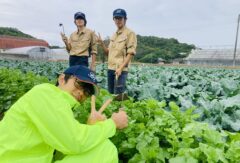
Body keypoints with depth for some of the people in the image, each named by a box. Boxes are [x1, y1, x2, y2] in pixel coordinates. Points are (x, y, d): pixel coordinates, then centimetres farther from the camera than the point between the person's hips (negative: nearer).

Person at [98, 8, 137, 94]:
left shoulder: (130, 33, -5)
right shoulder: (114, 35, 17)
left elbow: (130, 53, -11)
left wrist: (121, 68, -19)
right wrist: (101, 43, 5)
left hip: (121, 69, -7)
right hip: (110, 69, 7)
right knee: (110, 93, 14)